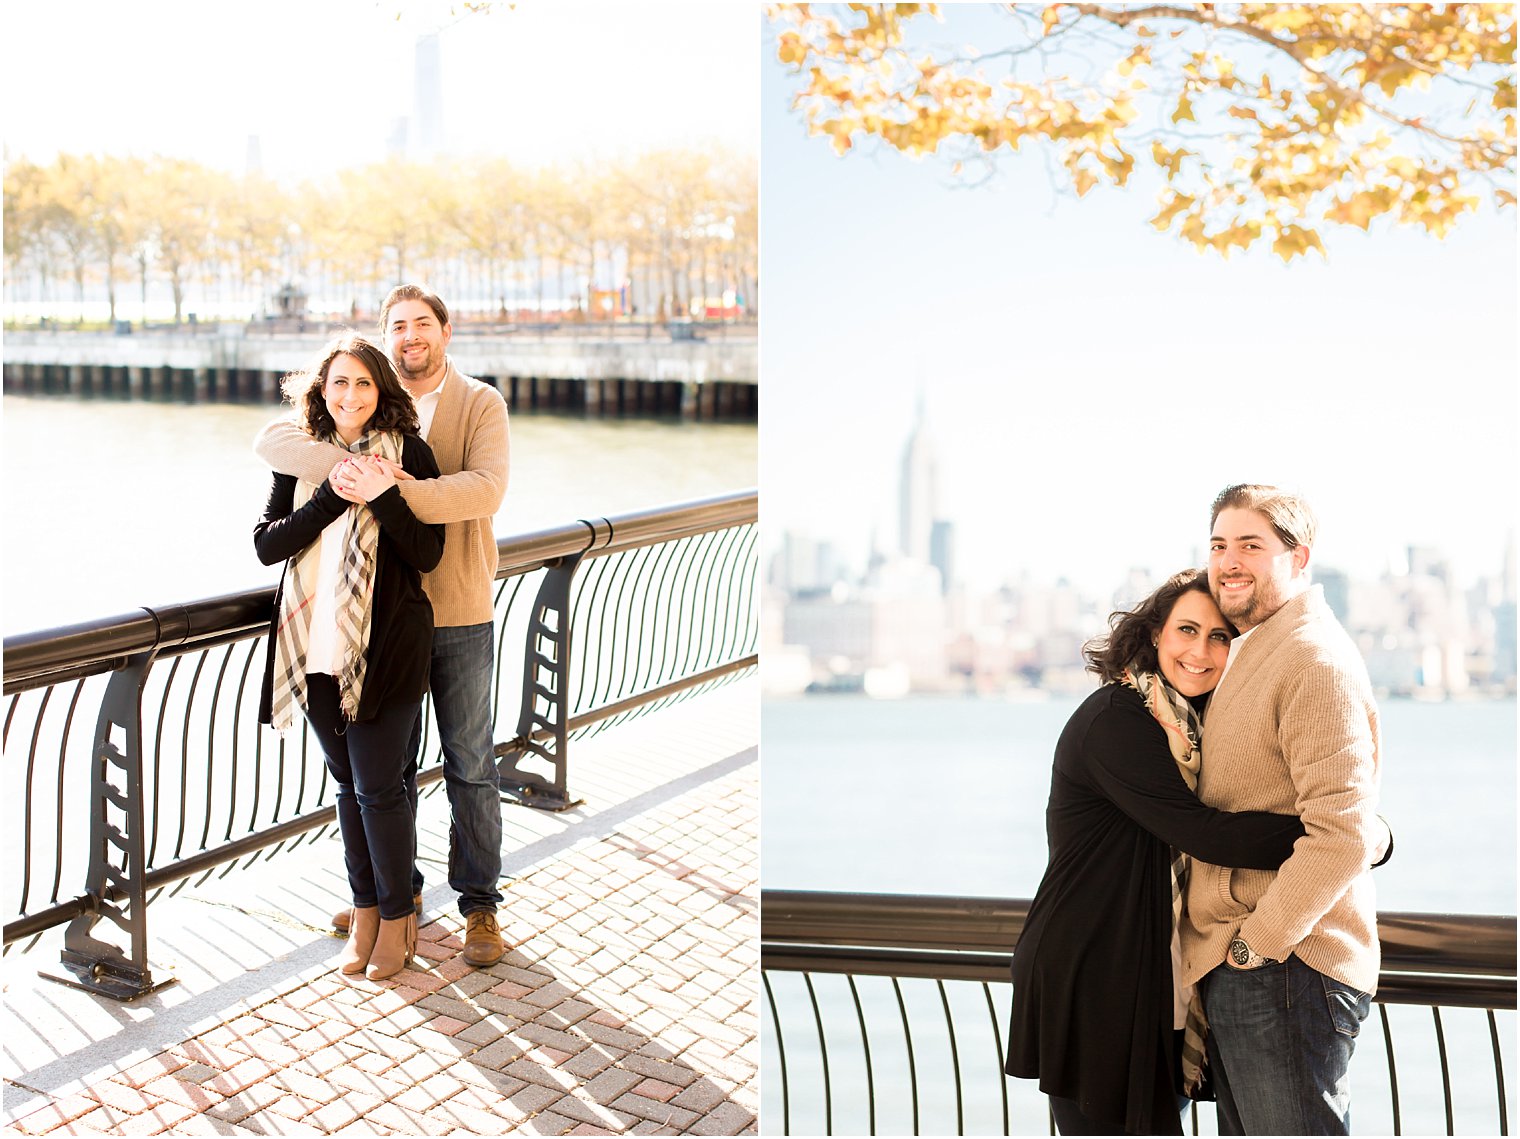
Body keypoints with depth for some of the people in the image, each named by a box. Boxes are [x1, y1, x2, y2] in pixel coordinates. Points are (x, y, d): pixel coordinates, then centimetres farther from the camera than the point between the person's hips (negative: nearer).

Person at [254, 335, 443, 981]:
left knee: (377, 788, 0)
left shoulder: (407, 453, -4)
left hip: (385, 648, -4)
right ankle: (365, 911, 27)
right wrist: (332, 496, -14)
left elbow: (426, 554, -8)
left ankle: (396, 917, 18)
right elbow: (266, 544, -2)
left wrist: (382, 495, -21)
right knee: (348, 785, 14)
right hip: (317, 646, 4)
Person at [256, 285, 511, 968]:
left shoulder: (480, 404, -4)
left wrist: (403, 489, -36)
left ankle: (479, 902, 20)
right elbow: (272, 439, -11)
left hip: (459, 613, -3)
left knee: (470, 764, 7)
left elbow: (488, 488, -22)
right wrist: (349, 467, -29)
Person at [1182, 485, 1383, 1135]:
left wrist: (1256, 943, -17)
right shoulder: (1247, 655, 18)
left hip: (1286, 965, -10)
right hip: (1234, 966, 10)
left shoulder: (1318, 659, -14)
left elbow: (1342, 835, -23)